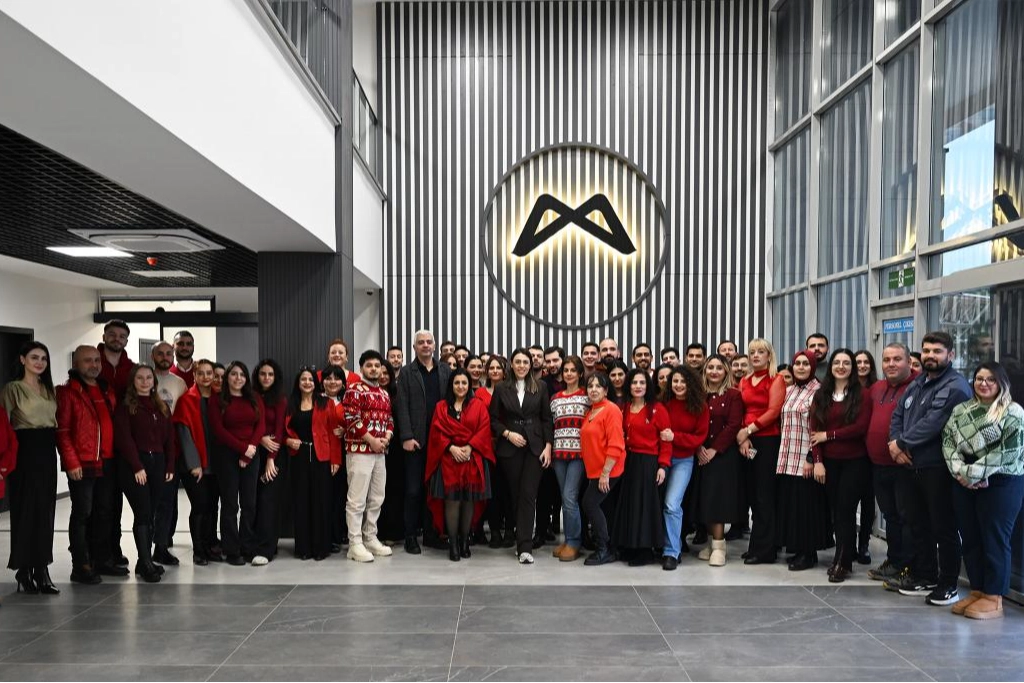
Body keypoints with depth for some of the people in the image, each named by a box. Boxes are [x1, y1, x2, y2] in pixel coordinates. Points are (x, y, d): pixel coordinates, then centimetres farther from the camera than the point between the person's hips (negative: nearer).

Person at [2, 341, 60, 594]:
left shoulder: (50, 389, 14)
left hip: (47, 451, 5)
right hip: (24, 451, -5)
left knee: (45, 511, 6)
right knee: (25, 510, -1)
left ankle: (41, 569, 14)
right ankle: (24, 571, 10)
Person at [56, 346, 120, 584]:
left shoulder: (107, 391, 16)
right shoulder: (67, 392, -4)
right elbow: (62, 430, -10)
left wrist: (115, 456, 11)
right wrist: (71, 462, -16)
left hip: (107, 464, 6)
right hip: (82, 465, -6)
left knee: (103, 513, 12)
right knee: (82, 514, 0)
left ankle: (101, 560, 22)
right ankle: (81, 566, 8)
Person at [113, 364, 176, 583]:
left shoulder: (162, 407, 15)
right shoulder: (125, 406, -2)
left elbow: (169, 438, 14)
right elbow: (124, 438, -9)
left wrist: (170, 466, 6)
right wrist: (137, 466, -15)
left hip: (158, 464, 5)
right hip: (134, 466, -5)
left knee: (150, 514, 8)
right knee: (143, 513, -8)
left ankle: (145, 560, 15)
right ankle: (146, 564, -4)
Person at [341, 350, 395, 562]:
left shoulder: (385, 394, 16)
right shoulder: (354, 390, -6)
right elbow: (352, 420, -14)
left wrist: (386, 438, -1)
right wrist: (372, 440, -14)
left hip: (380, 452, 8)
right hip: (359, 450, -7)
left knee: (376, 498, 11)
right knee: (357, 499, -5)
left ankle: (371, 539, 21)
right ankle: (355, 544, 0)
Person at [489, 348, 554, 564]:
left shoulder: (540, 387, 4)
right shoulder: (502, 388, 4)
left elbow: (547, 419, 4)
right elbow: (493, 419, 5)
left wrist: (548, 446, -3)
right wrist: (508, 434, -10)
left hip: (535, 447, -1)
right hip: (509, 448, 1)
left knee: (528, 495, -7)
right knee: (514, 494, 6)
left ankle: (524, 547, -8)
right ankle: (520, 536, 23)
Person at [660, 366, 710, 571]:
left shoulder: (700, 407, -5)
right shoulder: (664, 404, -3)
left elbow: (699, 437, -5)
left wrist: (675, 437, -18)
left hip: (683, 460, -2)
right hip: (662, 458, 2)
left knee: (672, 505, -13)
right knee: (658, 503, 5)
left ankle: (672, 552, -1)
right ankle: (674, 544, 26)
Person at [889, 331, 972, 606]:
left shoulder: (955, 387, -14)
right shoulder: (916, 384, 16)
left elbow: (932, 424, -23)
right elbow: (898, 415, 13)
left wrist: (901, 443, -12)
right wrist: (897, 445, -5)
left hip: (938, 468, -8)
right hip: (910, 466, 8)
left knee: (943, 527, 2)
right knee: (918, 524, 17)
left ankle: (948, 584, 14)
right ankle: (924, 575, 30)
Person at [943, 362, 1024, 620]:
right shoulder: (961, 410, 12)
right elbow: (948, 441, 5)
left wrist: (974, 473, -16)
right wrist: (960, 472, -11)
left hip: (1000, 484, -5)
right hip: (964, 484, 5)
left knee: (994, 540, 0)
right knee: (970, 538, 10)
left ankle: (993, 598, 9)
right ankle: (977, 591, 22)